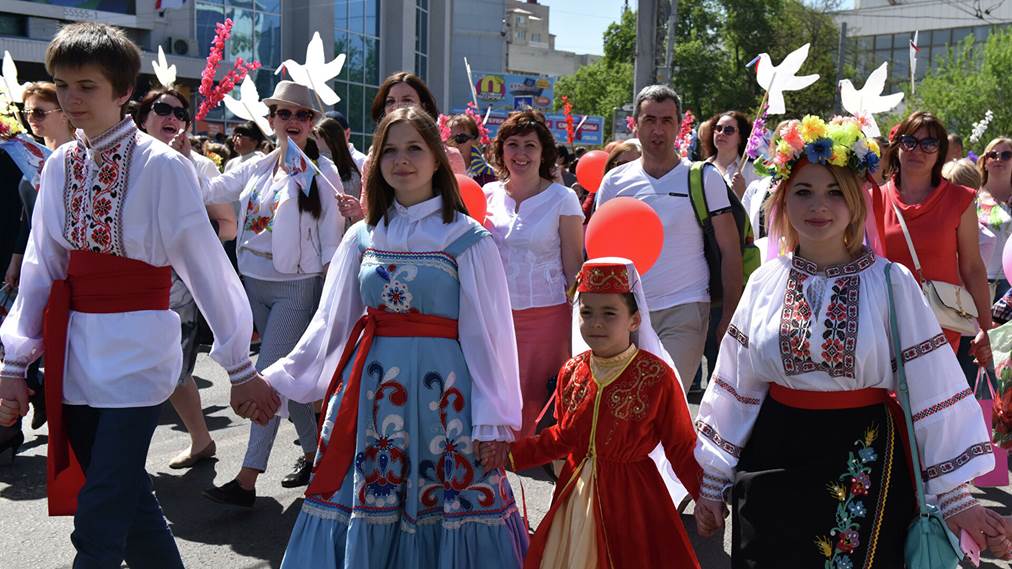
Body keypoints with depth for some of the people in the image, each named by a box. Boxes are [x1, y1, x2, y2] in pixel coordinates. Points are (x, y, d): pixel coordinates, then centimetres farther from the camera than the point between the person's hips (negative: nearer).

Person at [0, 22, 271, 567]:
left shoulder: (161, 166, -9)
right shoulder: (59, 167, 7)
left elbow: (206, 267, -7)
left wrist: (240, 367, -5)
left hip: (136, 351, -6)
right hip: (75, 354, 6)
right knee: (128, 504, 15)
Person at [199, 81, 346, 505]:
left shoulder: (322, 173, -5)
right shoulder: (257, 168, 9)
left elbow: (331, 238, -7)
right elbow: (206, 192, 16)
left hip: (297, 287, -6)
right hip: (256, 283, 6)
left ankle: (247, 481, -9)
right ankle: (313, 451, 31)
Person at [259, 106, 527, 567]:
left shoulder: (467, 239, -3)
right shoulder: (362, 236, 9)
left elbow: (488, 333, -5)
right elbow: (330, 323, 12)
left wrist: (494, 418, -8)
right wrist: (280, 379, 7)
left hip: (442, 388, -4)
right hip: (371, 387, 4)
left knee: (445, 509, 2)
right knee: (362, 507, 7)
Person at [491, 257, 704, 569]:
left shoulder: (656, 376, -16)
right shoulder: (572, 372, -1)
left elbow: (681, 447, -9)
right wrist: (511, 454, 6)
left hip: (630, 496, -4)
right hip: (576, 493, 5)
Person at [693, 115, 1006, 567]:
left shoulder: (891, 283, -6)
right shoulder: (765, 284, 2)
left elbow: (932, 392, -5)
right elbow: (735, 387, 7)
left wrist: (954, 495, -5)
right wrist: (712, 482, 10)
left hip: (864, 464, -2)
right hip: (773, 461, 2)